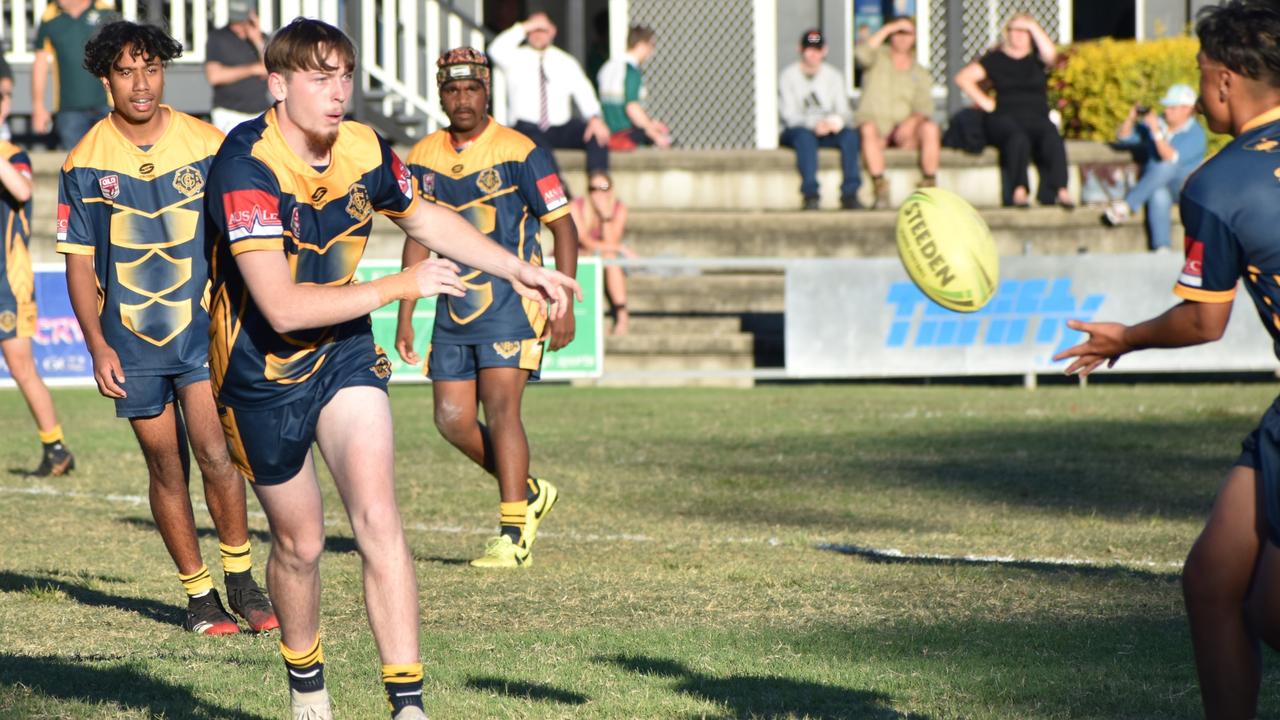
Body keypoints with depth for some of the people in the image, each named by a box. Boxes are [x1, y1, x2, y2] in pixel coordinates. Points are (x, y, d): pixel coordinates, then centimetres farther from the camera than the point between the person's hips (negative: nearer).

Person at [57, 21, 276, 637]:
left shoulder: (209, 146, -1)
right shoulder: (84, 164, -1)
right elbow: (78, 263, 4)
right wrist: (98, 346, -4)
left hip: (204, 330, -1)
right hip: (131, 342, 1)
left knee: (214, 453, -16)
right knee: (166, 468, 5)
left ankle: (241, 580, 0)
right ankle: (198, 595, 16)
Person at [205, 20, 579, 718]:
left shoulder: (363, 151, -7)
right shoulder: (245, 169, -26)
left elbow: (424, 217, 17)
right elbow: (282, 306, -32)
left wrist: (519, 269, 17)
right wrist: (397, 287, -29)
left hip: (343, 353, 4)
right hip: (262, 373, -4)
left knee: (377, 517, -15)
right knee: (299, 543, 9)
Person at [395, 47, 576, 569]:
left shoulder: (518, 153, -9)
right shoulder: (424, 159, 6)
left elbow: (563, 227, -5)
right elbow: (417, 238, 16)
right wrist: (405, 315, 12)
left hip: (512, 304, -6)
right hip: (455, 309, 6)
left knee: (500, 409, -15)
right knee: (452, 419, 2)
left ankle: (513, 536, -12)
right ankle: (528, 493, 23)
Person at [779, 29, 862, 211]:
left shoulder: (833, 76, 11)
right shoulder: (788, 76, 0)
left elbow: (845, 112, 3)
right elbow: (790, 116, -10)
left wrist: (837, 121, -22)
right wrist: (814, 124, -28)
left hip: (827, 134, 3)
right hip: (794, 133, -3)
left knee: (849, 134, -28)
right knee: (804, 135, -38)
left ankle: (850, 194, -32)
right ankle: (810, 194, -43)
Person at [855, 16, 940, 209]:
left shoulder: (920, 73, 18)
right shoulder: (879, 57, 12)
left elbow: (925, 107, 7)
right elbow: (862, 53, -13)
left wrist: (913, 121, -16)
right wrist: (888, 28, -12)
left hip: (905, 133, 2)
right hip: (877, 124, -2)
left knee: (930, 128, -29)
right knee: (868, 129, -37)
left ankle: (930, 185, -25)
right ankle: (880, 189, -39)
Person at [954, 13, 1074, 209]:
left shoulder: (1036, 59, 20)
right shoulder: (995, 60, 16)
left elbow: (1051, 54, -5)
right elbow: (963, 78, 10)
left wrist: (1033, 26, 3)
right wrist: (984, 102, 0)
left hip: (1036, 117, 2)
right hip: (1004, 118, -2)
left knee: (1051, 136, -33)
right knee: (1018, 139, -38)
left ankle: (1060, 191, -45)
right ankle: (1019, 192, -45)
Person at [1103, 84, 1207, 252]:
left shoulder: (1195, 134, -7)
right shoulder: (1158, 124, 12)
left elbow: (1171, 158, -21)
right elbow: (1122, 137, 14)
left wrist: (1156, 131, -26)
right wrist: (1131, 119, -5)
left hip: (1183, 186, -3)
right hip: (1154, 185, 3)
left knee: (1166, 167, -36)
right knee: (1159, 196, -36)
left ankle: (1127, 206, -40)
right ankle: (1161, 249, -44)